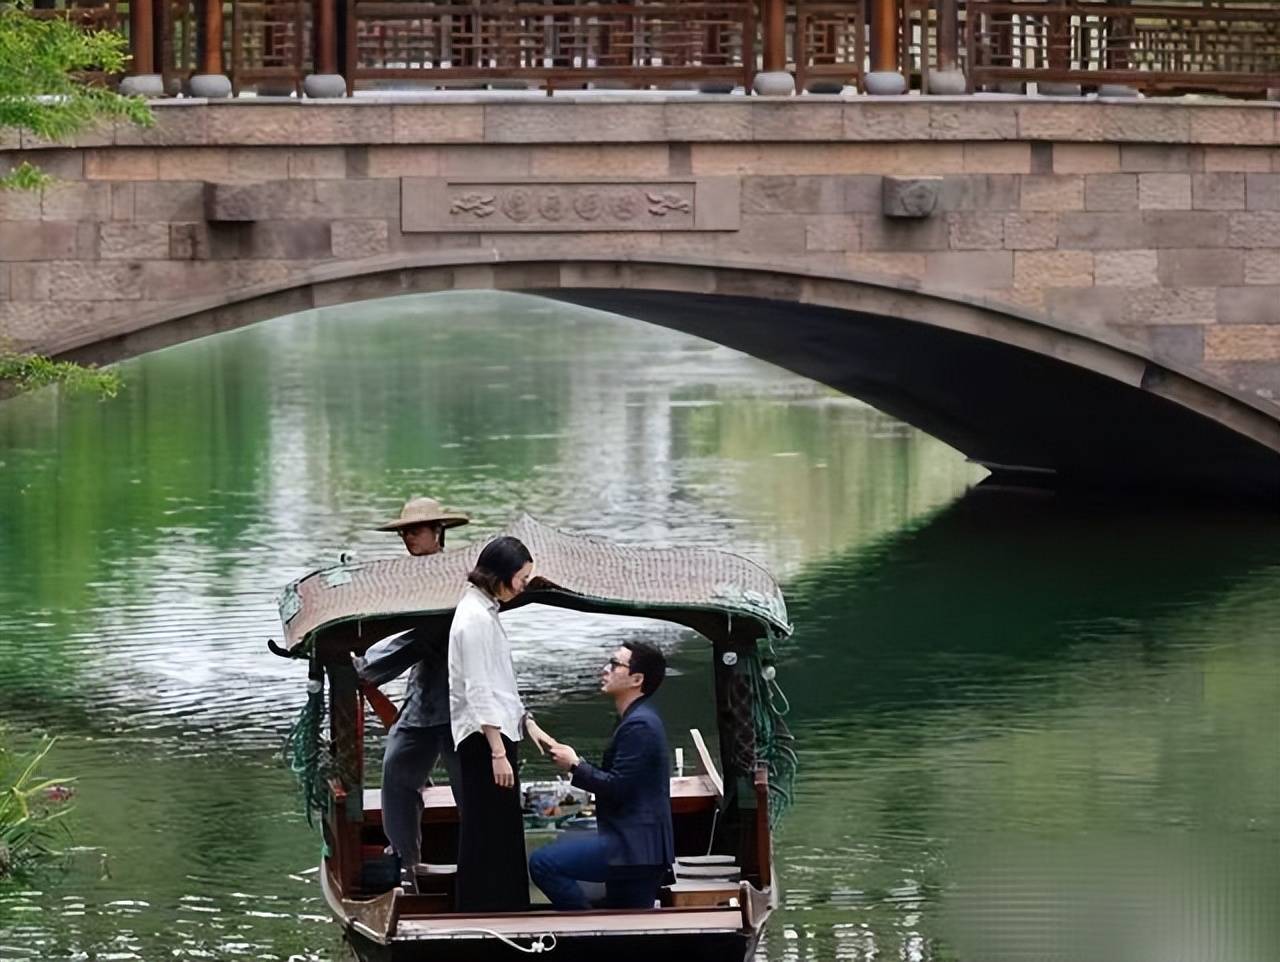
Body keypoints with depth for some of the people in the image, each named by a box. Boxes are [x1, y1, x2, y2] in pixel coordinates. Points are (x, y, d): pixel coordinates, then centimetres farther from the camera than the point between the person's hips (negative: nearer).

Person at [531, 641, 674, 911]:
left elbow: (617, 786, -20)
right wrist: (575, 763, 9)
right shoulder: (637, 719, 18)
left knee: (543, 863, -18)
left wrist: (574, 765, -8)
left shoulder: (639, 726, -16)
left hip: (634, 846, -11)